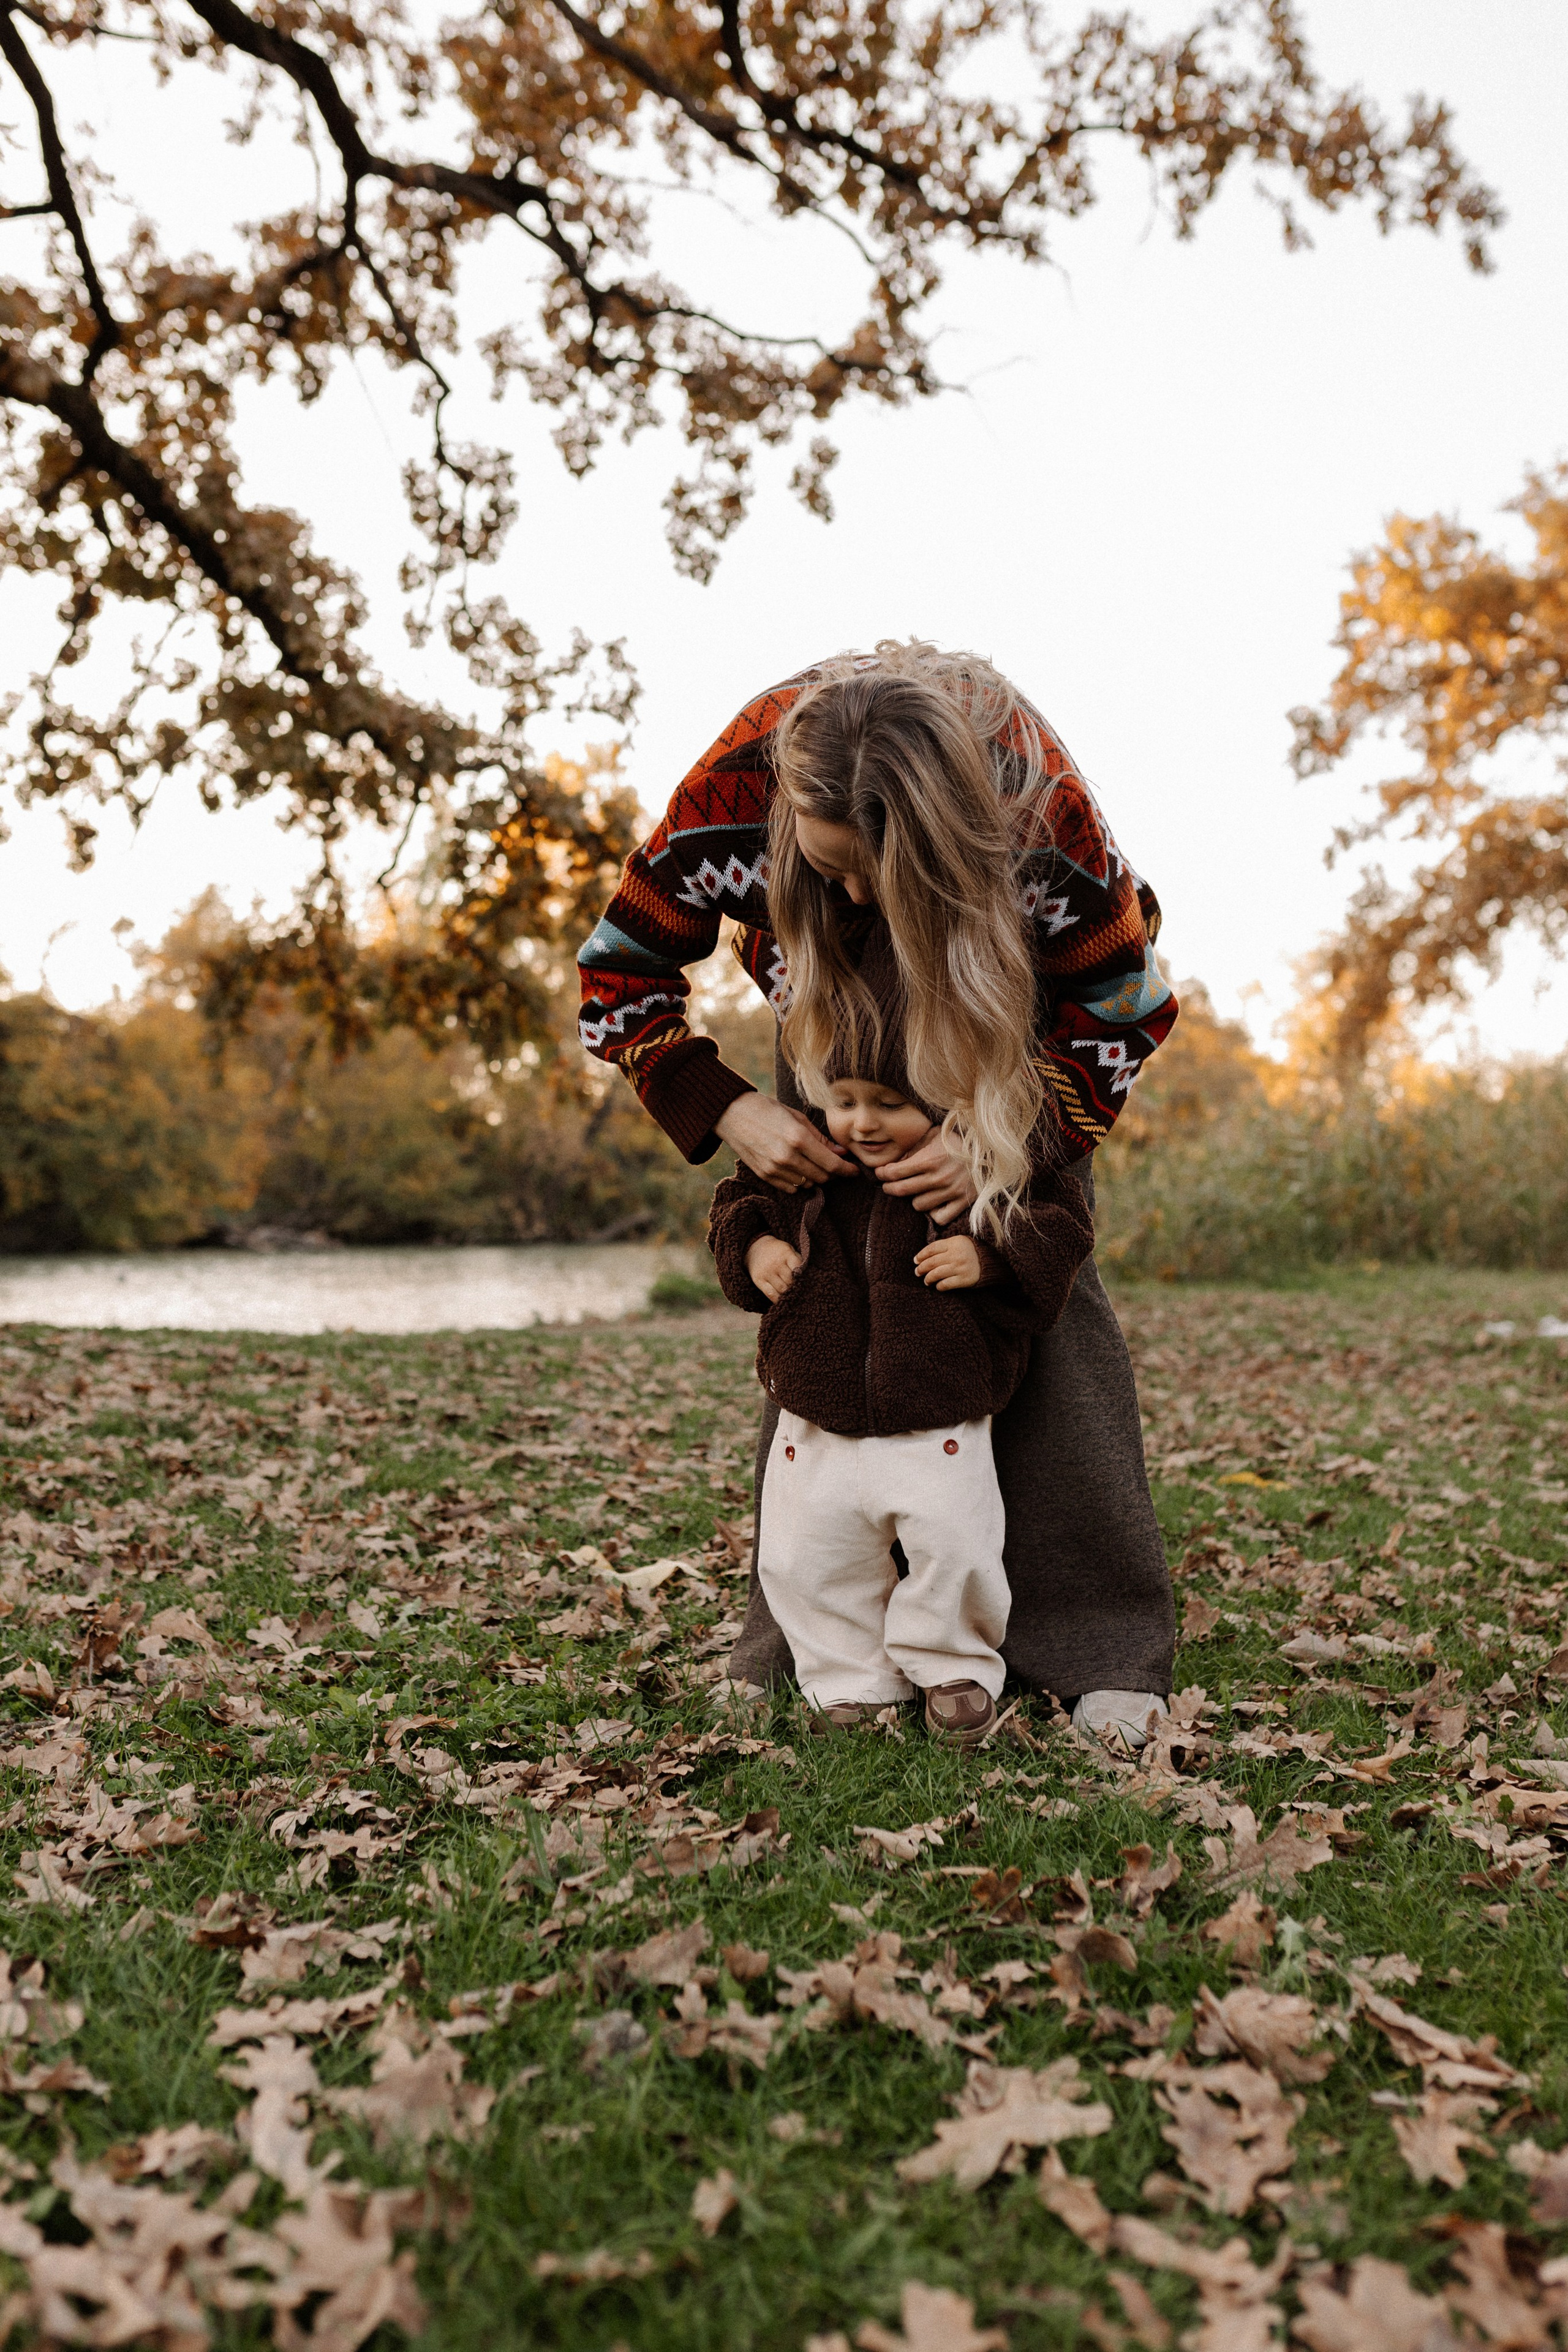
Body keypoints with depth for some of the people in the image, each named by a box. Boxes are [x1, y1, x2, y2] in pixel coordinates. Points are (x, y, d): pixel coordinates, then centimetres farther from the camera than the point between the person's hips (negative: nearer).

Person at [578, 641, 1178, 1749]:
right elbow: (618, 980, -19)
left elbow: (1123, 1014, -21)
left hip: (1011, 1013, -1)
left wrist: (1004, 1148, -34)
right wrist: (730, 1112, -31)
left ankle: (1102, 1645, -6)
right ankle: (799, 1643, 4)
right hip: (832, 1020, 2)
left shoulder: (1049, 819, -38)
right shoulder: (733, 796, -34)